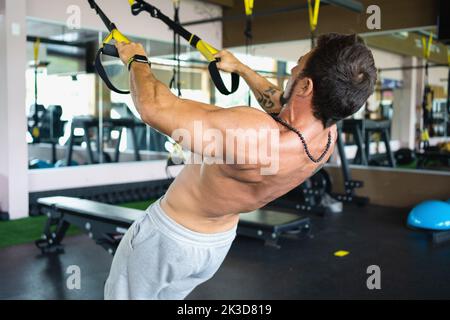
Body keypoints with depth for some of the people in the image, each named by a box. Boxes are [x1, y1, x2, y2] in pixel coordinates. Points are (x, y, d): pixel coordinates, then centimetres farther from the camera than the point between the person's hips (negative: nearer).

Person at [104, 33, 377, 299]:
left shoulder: (251, 135, -41)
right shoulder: (327, 135, -16)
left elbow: (154, 106, -32)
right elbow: (281, 104, 8)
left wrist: (137, 60, -12)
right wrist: (240, 68, 20)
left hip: (169, 238, -6)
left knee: (125, 293, 19)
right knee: (168, 294, 31)